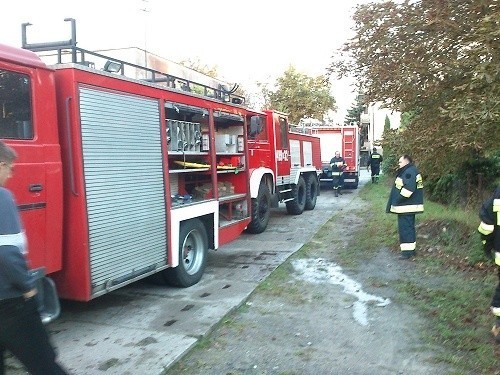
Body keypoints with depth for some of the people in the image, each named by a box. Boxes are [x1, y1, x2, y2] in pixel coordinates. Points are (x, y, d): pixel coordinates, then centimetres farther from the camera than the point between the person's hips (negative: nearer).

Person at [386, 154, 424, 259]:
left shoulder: (410, 172, -17)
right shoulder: (406, 172, 17)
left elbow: (409, 188, -28)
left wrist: (399, 199, -20)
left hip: (406, 207, -11)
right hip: (408, 206, 11)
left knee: (405, 228, -6)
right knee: (409, 227, 17)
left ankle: (407, 251, -1)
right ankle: (411, 249, 26)